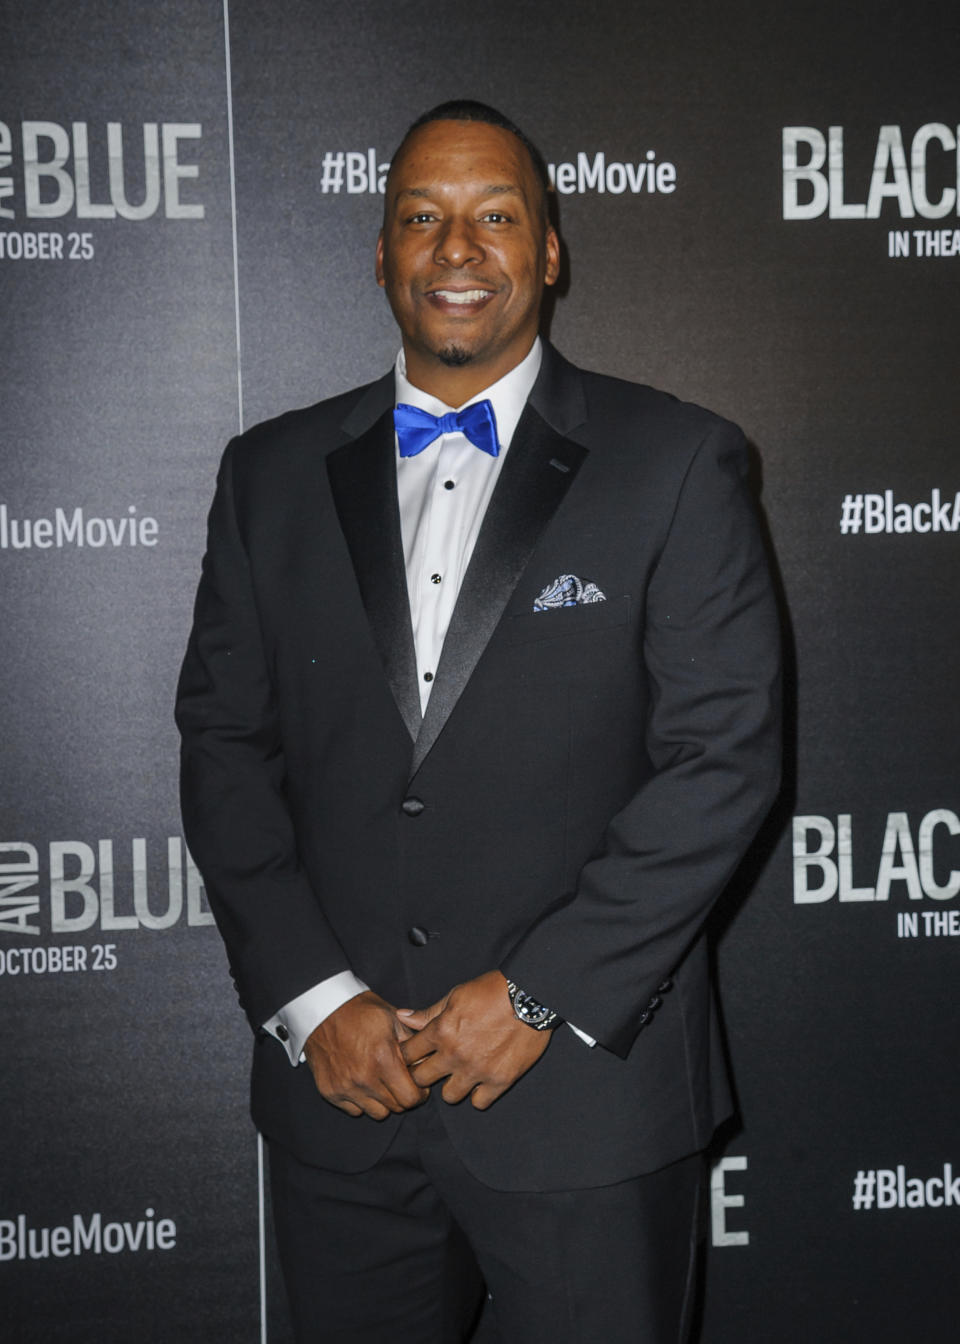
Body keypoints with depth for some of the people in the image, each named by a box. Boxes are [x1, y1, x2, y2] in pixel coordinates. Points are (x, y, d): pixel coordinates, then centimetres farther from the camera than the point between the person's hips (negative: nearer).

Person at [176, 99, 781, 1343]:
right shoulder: (274, 473, 7)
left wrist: (541, 994, -13)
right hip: (333, 1082, 3)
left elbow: (724, 754, -8)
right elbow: (226, 743, 5)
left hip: (586, 1084, -2)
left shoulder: (674, 465, -2)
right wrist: (311, 1000, -5)